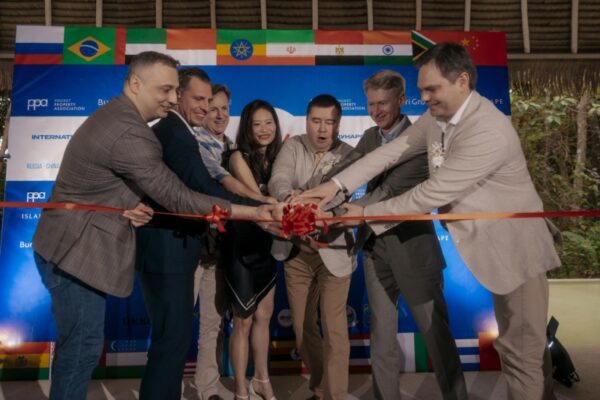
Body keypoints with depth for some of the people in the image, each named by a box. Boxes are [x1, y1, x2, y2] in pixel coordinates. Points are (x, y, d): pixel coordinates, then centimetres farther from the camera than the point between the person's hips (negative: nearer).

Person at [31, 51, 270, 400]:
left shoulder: (115, 116, 9)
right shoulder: (130, 133, -24)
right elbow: (178, 199, -24)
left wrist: (132, 207, -10)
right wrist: (255, 213, -21)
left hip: (75, 247, 10)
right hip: (77, 252, -10)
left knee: (79, 345, 20)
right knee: (82, 346, 3)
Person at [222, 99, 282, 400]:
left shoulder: (275, 157, 7)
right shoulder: (239, 157, -11)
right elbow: (257, 199, -21)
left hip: (266, 245, 6)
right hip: (241, 246, -6)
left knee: (263, 317, 16)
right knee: (243, 321, 5)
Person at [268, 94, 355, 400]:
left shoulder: (348, 154, -8)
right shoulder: (292, 146, 0)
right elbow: (278, 180, -16)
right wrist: (289, 196, -40)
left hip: (332, 250, -3)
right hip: (296, 252, 4)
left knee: (334, 329, 0)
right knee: (302, 326, 15)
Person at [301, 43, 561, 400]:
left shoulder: (490, 132, -28)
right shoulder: (437, 117, -1)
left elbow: (434, 193, -29)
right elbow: (391, 152, -4)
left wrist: (367, 214, -21)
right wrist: (336, 184, -16)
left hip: (512, 249, -8)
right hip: (470, 244, 8)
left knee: (521, 349, 7)